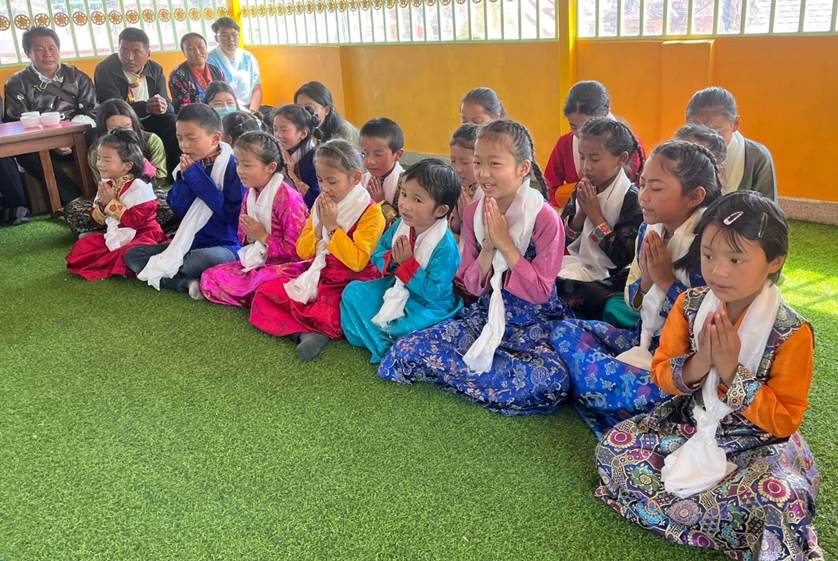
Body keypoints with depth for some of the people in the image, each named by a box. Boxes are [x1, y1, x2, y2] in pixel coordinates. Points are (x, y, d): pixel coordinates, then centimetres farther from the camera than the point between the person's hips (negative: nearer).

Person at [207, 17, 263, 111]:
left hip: (248, 108, 4)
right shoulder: (210, 60, -3)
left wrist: (251, 112, -9)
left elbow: (257, 88, 8)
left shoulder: (248, 57, 10)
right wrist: (244, 112, -18)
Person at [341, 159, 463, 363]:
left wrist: (408, 263, -28)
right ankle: (383, 347, -6)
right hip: (397, 290, 7)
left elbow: (433, 292, -27)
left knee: (404, 327, -33)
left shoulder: (445, 246, -26)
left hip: (427, 303, -7)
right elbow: (377, 254, 4)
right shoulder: (400, 225, -6)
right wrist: (392, 259, -19)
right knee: (353, 291, -2)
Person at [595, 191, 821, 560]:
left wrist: (731, 371, -26)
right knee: (613, 447, -13)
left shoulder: (791, 332, -18)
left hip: (758, 440, -4)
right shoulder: (690, 304, -8)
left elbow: (785, 420, -15)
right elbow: (661, 374, -2)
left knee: (783, 497, -34)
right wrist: (699, 363, -24)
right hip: (691, 422, 5)